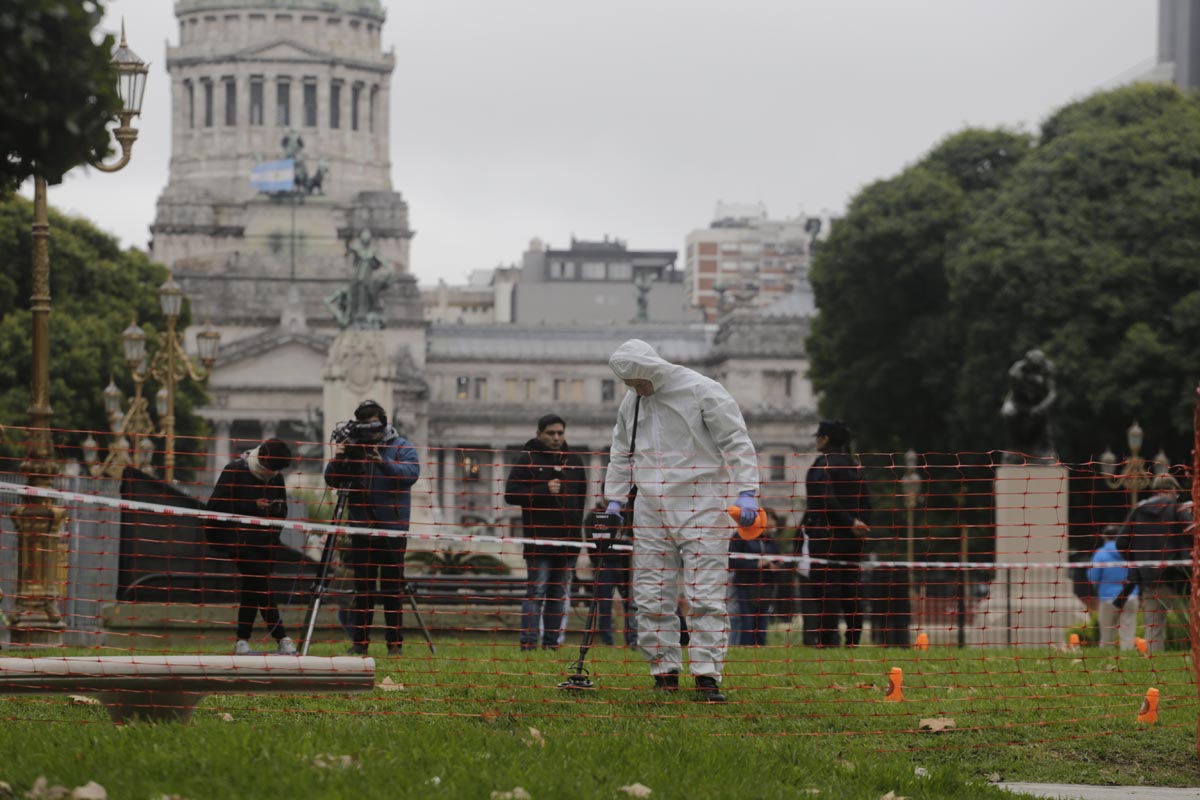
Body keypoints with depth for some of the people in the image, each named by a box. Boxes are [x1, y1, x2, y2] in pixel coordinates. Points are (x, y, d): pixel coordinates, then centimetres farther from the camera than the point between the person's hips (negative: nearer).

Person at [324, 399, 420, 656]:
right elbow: (333, 480, 4)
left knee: (392, 587, 0)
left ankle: (395, 642, 3)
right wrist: (337, 461, -16)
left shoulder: (401, 447, 1)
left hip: (392, 529, -3)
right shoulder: (352, 447, 8)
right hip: (361, 529, 3)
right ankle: (359, 642, 6)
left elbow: (411, 473, -15)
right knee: (362, 587, 4)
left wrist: (384, 462, -28)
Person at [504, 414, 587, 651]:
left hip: (567, 539, 5)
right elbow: (511, 494, -7)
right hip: (538, 538, -5)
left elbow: (582, 496, 25)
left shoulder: (574, 462, 16)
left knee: (559, 593, 7)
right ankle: (528, 640, -9)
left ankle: (552, 640, 11)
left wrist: (577, 526, 13)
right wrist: (544, 491, -16)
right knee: (536, 590, -9)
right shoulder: (527, 460, 0)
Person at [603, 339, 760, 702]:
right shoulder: (631, 403, 12)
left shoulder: (703, 392, -7)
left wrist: (746, 493, -15)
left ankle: (707, 674, -8)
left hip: (701, 507, -6)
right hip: (651, 515, 6)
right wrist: (614, 499, 14)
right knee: (651, 597, 3)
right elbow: (621, 455, 24)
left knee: (705, 595, -8)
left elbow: (737, 443, -8)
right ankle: (665, 671, 10)